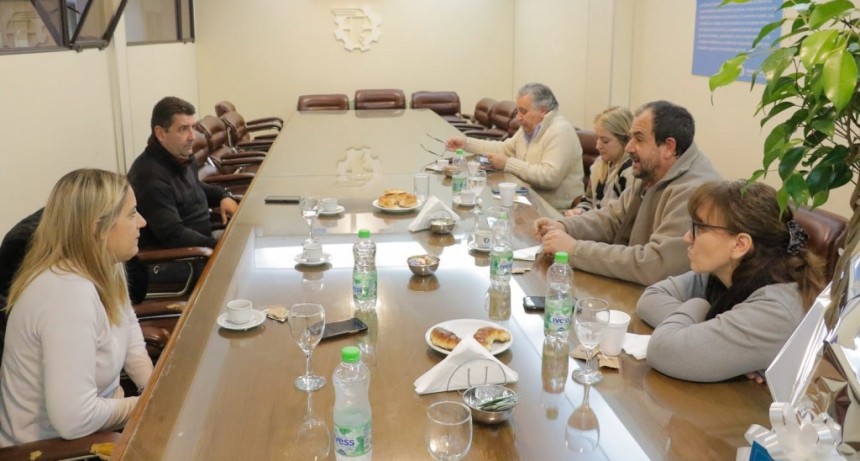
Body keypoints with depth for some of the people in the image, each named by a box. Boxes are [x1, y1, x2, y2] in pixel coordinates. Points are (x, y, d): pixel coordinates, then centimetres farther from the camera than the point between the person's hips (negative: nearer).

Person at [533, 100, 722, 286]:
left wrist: (575, 250, -27)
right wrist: (563, 227, -6)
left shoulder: (695, 193, -27)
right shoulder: (654, 175, 5)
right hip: (635, 291, 8)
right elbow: (614, 217, 13)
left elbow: (654, 266, -33)